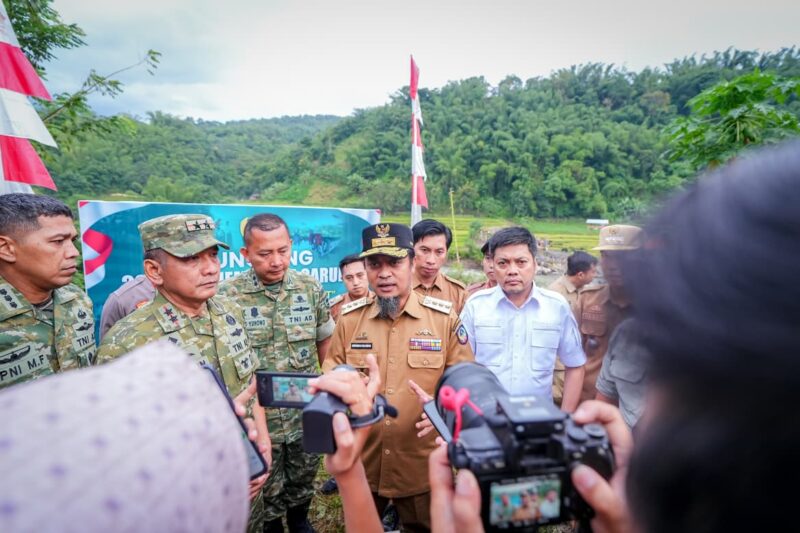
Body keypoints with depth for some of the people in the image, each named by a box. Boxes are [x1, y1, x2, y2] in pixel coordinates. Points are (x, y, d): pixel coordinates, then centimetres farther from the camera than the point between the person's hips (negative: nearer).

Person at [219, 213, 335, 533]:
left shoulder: (311, 288, -5)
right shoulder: (228, 296, -14)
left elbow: (324, 340, 6)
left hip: (306, 412, 3)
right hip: (258, 415, -2)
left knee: (304, 476, 23)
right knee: (268, 485, 18)